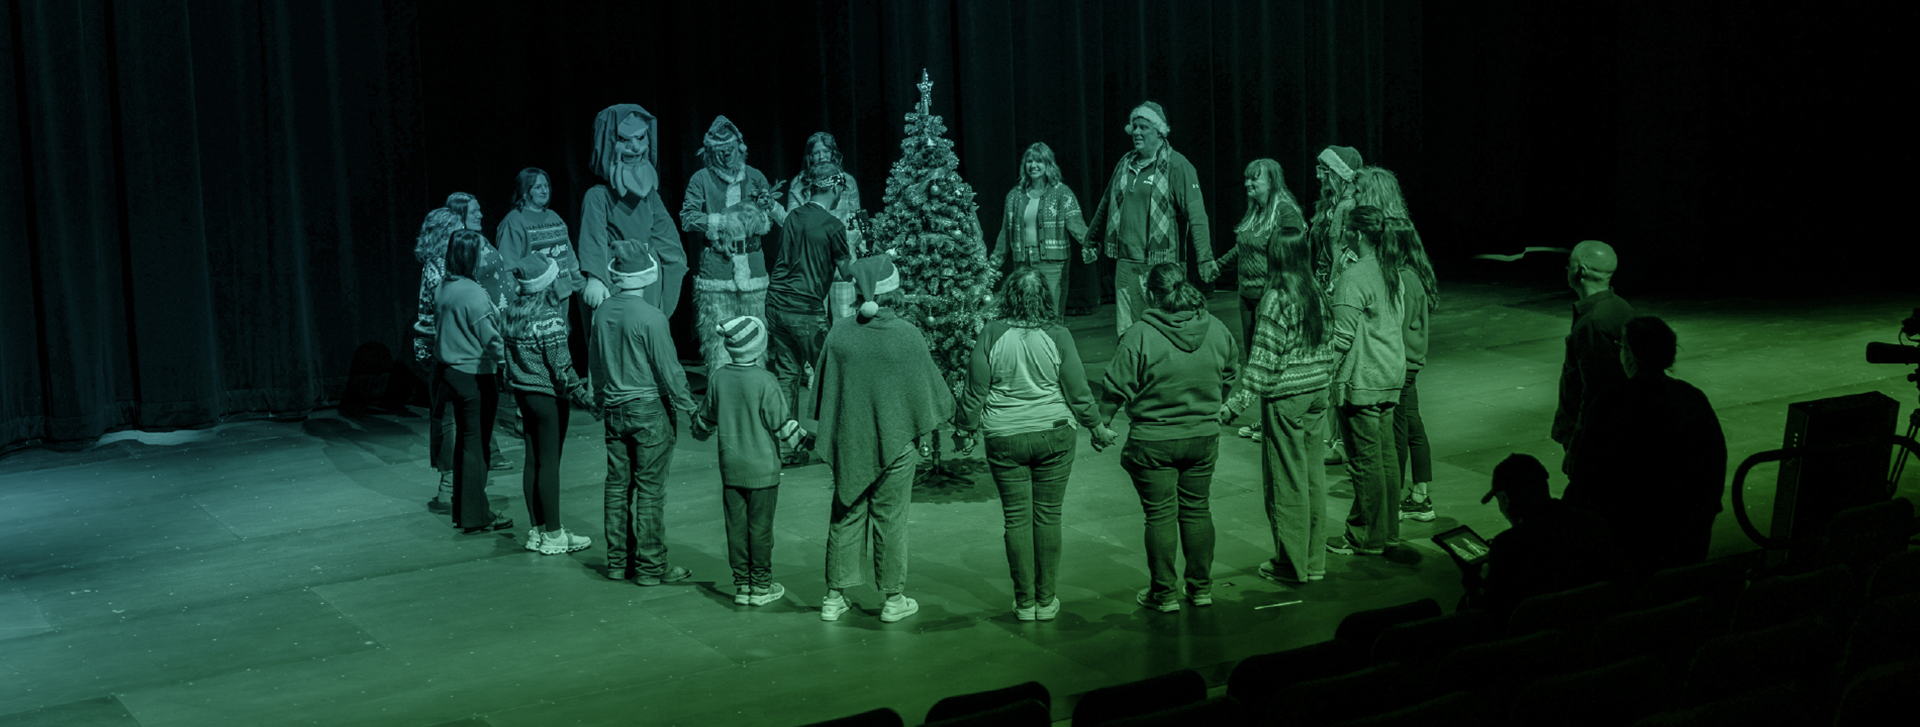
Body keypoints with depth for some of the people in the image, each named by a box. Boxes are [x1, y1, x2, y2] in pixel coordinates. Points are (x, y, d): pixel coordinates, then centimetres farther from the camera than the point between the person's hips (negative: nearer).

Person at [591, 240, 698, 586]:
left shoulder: (602, 311, 2)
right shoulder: (650, 317, -18)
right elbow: (668, 369, -14)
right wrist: (688, 404, -1)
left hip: (614, 411, 6)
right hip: (648, 410, -6)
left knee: (617, 485, 12)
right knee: (649, 489, 0)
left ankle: (617, 562, 19)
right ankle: (650, 566, 6)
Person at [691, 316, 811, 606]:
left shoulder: (717, 378, -3)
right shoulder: (764, 381, -17)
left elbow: (706, 419, 11)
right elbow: (781, 425, -11)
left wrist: (698, 430, 34)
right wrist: (800, 438, 7)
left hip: (730, 467, 4)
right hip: (762, 467, -4)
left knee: (736, 526, 10)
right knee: (760, 527, 5)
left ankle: (742, 585, 16)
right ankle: (761, 587, 13)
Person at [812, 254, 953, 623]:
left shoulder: (840, 335, -8)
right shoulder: (908, 336, -15)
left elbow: (823, 392, 1)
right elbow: (931, 389, -5)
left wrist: (832, 432, 16)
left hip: (849, 441, 2)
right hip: (896, 441, -2)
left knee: (846, 516, 12)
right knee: (890, 518, 9)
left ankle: (835, 597, 18)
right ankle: (894, 599, 18)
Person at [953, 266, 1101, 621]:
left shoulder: (991, 333, -8)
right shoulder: (1057, 336, -8)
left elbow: (975, 389, -2)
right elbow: (1077, 389, -2)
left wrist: (966, 428, 13)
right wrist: (1094, 424, 14)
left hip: (1004, 438, 0)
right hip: (1054, 433, 0)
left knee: (1017, 518, 7)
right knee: (1048, 516, 8)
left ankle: (1025, 602, 12)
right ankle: (1046, 600, 14)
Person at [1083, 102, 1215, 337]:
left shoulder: (1176, 166, -6)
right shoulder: (1125, 164, 14)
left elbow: (1196, 214, -14)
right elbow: (1105, 207, 27)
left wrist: (1204, 258, -22)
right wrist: (1091, 242, 33)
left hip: (1161, 264, -6)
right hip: (1126, 264, 6)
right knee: (1126, 332, 4)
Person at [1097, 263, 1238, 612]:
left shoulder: (1140, 335, -17)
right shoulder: (1216, 330, -1)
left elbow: (1117, 386, -12)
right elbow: (1230, 376, 13)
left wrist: (1101, 423, 4)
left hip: (1153, 440, -4)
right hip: (1204, 437, 4)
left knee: (1160, 515, 5)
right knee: (1196, 509, 16)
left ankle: (1165, 592, 12)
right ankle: (1201, 587, 23)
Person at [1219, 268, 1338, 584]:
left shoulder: (1277, 299, -17)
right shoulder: (1316, 292, 4)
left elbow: (1264, 360, -20)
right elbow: (1329, 347, 11)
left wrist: (1234, 405, -18)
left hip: (1285, 398, -7)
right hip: (1317, 392, 7)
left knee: (1287, 479, 3)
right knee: (1313, 475, 13)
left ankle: (1292, 563, 11)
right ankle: (1315, 560, 21)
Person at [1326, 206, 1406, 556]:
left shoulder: (1353, 277, -18)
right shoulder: (1391, 271, 8)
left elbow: (1343, 337, -21)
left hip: (1361, 380, -9)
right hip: (1391, 375, 9)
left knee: (1365, 460, 0)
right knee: (1385, 455, 15)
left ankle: (1366, 537, 8)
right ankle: (1388, 530, 24)